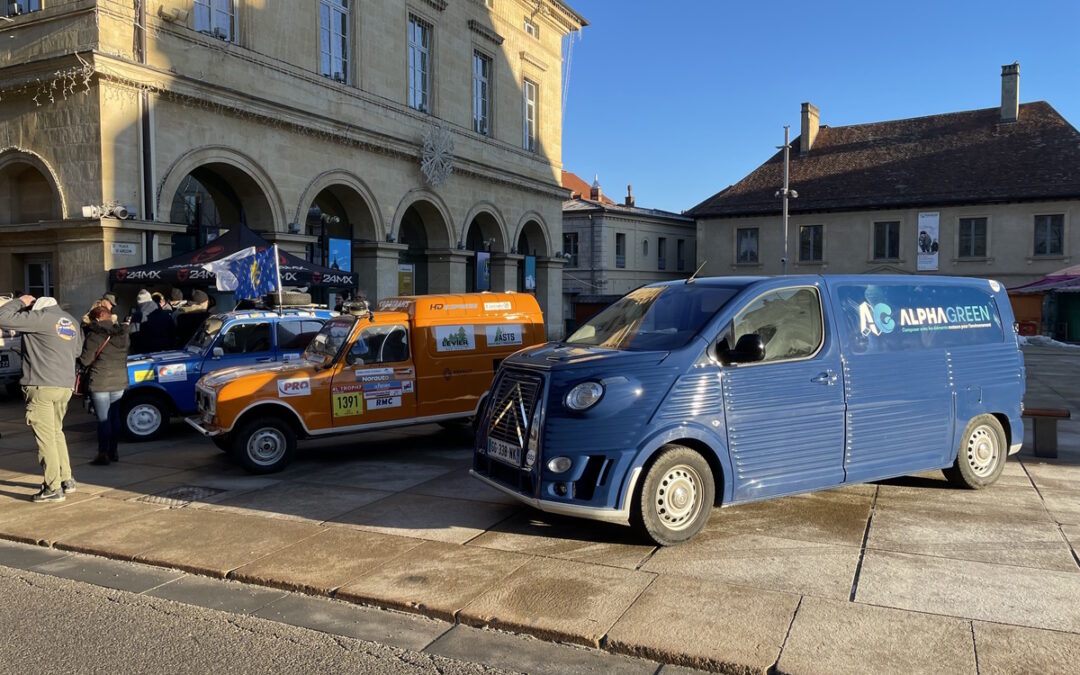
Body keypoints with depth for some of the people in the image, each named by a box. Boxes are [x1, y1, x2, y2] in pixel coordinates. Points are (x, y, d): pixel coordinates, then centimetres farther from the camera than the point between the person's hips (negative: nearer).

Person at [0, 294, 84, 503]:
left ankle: (53, 488, -2)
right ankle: (66, 479, 23)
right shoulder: (71, 322, 14)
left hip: (42, 386, -8)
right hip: (66, 386, 8)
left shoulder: (41, 317, -10)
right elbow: (77, 350, 26)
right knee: (56, 432, 20)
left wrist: (20, 302, 3)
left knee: (46, 437, -3)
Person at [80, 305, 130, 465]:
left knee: (103, 419, -2)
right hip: (120, 381, 6)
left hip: (100, 383, -6)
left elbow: (85, 360, -11)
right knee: (115, 417, 14)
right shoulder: (122, 333, 6)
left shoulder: (95, 335, -12)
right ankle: (113, 451, 21)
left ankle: (103, 453, 1)